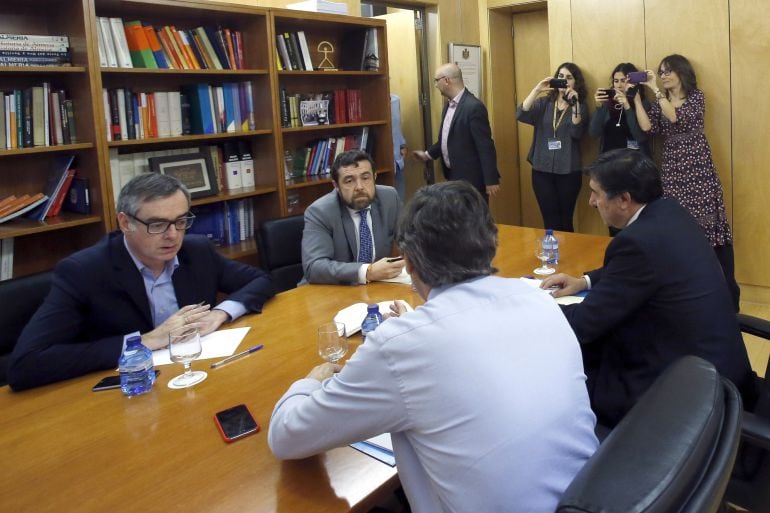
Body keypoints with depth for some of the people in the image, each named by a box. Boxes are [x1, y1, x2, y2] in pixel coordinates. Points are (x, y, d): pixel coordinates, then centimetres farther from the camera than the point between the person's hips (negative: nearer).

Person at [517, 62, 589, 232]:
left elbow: (576, 132, -13)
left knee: (565, 220, 5)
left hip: (568, 171, -1)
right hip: (542, 169, 1)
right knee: (550, 220, 1)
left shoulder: (580, 106, 3)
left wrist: (574, 104, -21)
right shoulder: (544, 103, 6)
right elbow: (521, 115, -11)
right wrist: (536, 90, -19)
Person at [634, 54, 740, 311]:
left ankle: (728, 291, 1)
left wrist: (655, 89, -15)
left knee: (710, 225, -5)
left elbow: (677, 117, -17)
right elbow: (646, 126, -3)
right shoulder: (660, 103, 14)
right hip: (672, 169, 4)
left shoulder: (696, 96, 2)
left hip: (697, 166, -4)